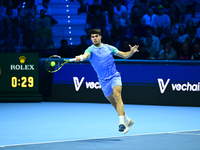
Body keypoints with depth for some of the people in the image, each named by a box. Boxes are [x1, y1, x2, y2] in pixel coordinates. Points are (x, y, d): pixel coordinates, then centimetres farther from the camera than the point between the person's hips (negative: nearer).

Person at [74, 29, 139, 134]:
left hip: (114, 77, -1)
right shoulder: (91, 49, -1)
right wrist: (80, 58, -49)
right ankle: (127, 120, 30)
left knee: (117, 95, -25)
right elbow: (86, 55, -25)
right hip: (103, 81, 1)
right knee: (114, 103, 9)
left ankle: (122, 123, -34)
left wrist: (132, 52, -10)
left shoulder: (109, 48, 7)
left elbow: (124, 55, 12)